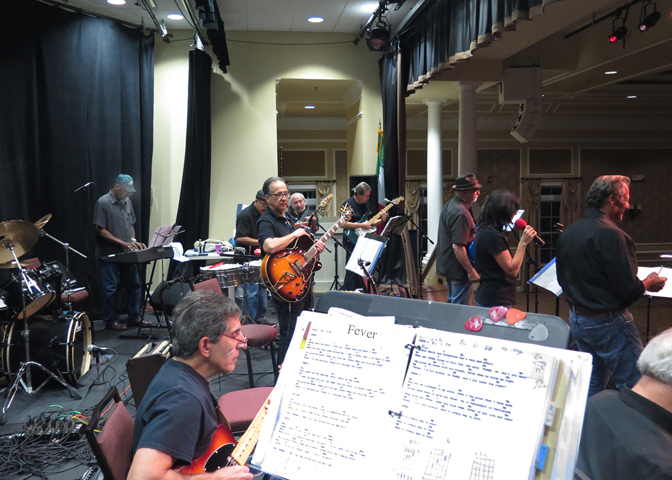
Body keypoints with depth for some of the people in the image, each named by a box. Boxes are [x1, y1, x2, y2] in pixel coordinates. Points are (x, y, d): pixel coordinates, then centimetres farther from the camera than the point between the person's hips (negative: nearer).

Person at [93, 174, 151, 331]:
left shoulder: (127, 202, 11)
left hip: (126, 254, 7)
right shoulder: (103, 203, -12)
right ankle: (111, 321, 12)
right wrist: (123, 243, -19)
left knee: (134, 285, 9)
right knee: (111, 289, 1)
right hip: (109, 255, -7)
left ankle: (134, 318, 20)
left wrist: (133, 240, 2)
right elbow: (100, 230, -15)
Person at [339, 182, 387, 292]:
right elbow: (343, 224, -22)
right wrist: (361, 225, -22)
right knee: (352, 272, -8)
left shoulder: (364, 205, 14)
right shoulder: (348, 204, -12)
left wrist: (381, 220, 3)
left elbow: (369, 223, 20)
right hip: (352, 242, -8)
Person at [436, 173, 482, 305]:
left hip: (447, 266, 10)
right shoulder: (461, 214, -24)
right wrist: (471, 271, -24)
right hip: (459, 270, -10)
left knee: (452, 304, 21)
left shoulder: (449, 206, 8)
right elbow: (458, 247, -28)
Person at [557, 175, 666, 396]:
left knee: (591, 386, 18)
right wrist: (649, 283, -1)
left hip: (577, 318, 9)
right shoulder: (611, 235, -21)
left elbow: (563, 279, 13)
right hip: (608, 323, -8)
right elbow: (629, 290, -20)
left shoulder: (568, 233, 5)